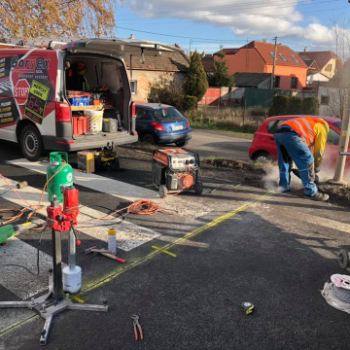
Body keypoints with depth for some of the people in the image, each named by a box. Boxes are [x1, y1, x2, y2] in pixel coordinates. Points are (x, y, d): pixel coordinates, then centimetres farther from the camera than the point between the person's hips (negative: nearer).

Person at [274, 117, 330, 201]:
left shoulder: (309, 123, 42)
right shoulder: (323, 127, 22)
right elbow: (319, 150, 18)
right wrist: (316, 167, 31)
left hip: (278, 133, 8)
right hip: (291, 135, -8)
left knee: (285, 161, 24)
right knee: (307, 162, -1)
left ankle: (284, 186, 27)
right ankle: (311, 192, -1)